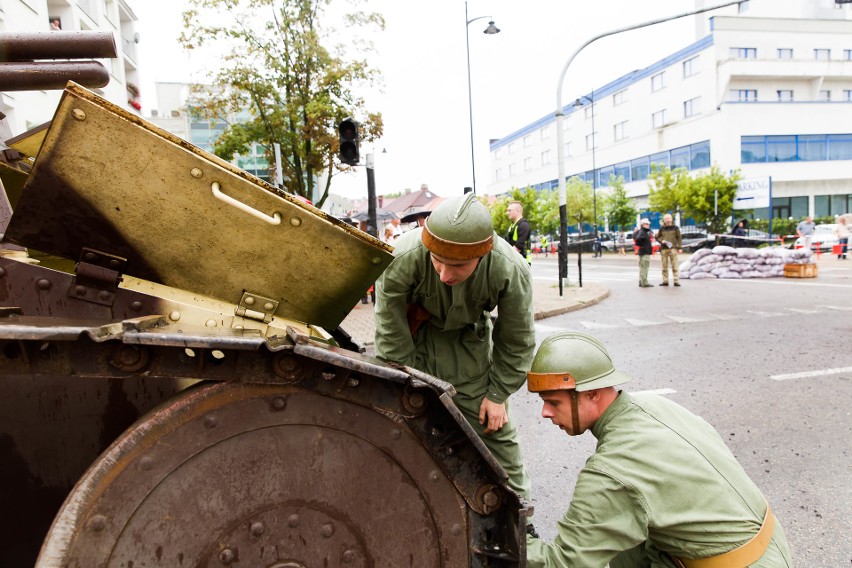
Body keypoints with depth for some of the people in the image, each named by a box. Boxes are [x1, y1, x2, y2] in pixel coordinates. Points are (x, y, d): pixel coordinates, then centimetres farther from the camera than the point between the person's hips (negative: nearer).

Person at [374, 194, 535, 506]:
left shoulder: (512, 271, -31)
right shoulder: (402, 258, -36)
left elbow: (516, 341, -11)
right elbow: (391, 333, -20)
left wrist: (497, 394, -7)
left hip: (468, 339, 1)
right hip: (413, 336, -1)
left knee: (494, 426, 5)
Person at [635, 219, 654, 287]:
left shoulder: (646, 232, 17)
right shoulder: (641, 232, -15)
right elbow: (637, 239, -32)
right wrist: (641, 245, -19)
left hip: (646, 252, 11)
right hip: (644, 252, -11)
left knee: (643, 268, 14)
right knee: (644, 267, -8)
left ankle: (641, 282, 20)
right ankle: (644, 283, -7)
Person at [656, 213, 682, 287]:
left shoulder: (675, 228, 6)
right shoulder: (662, 228, 11)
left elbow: (679, 238, 5)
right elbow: (657, 237, 17)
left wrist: (680, 248, -2)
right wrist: (661, 241, -4)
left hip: (673, 248, -2)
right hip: (664, 249, 2)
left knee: (674, 265, -7)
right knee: (664, 265, 2)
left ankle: (676, 281, -6)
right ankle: (665, 281, 6)